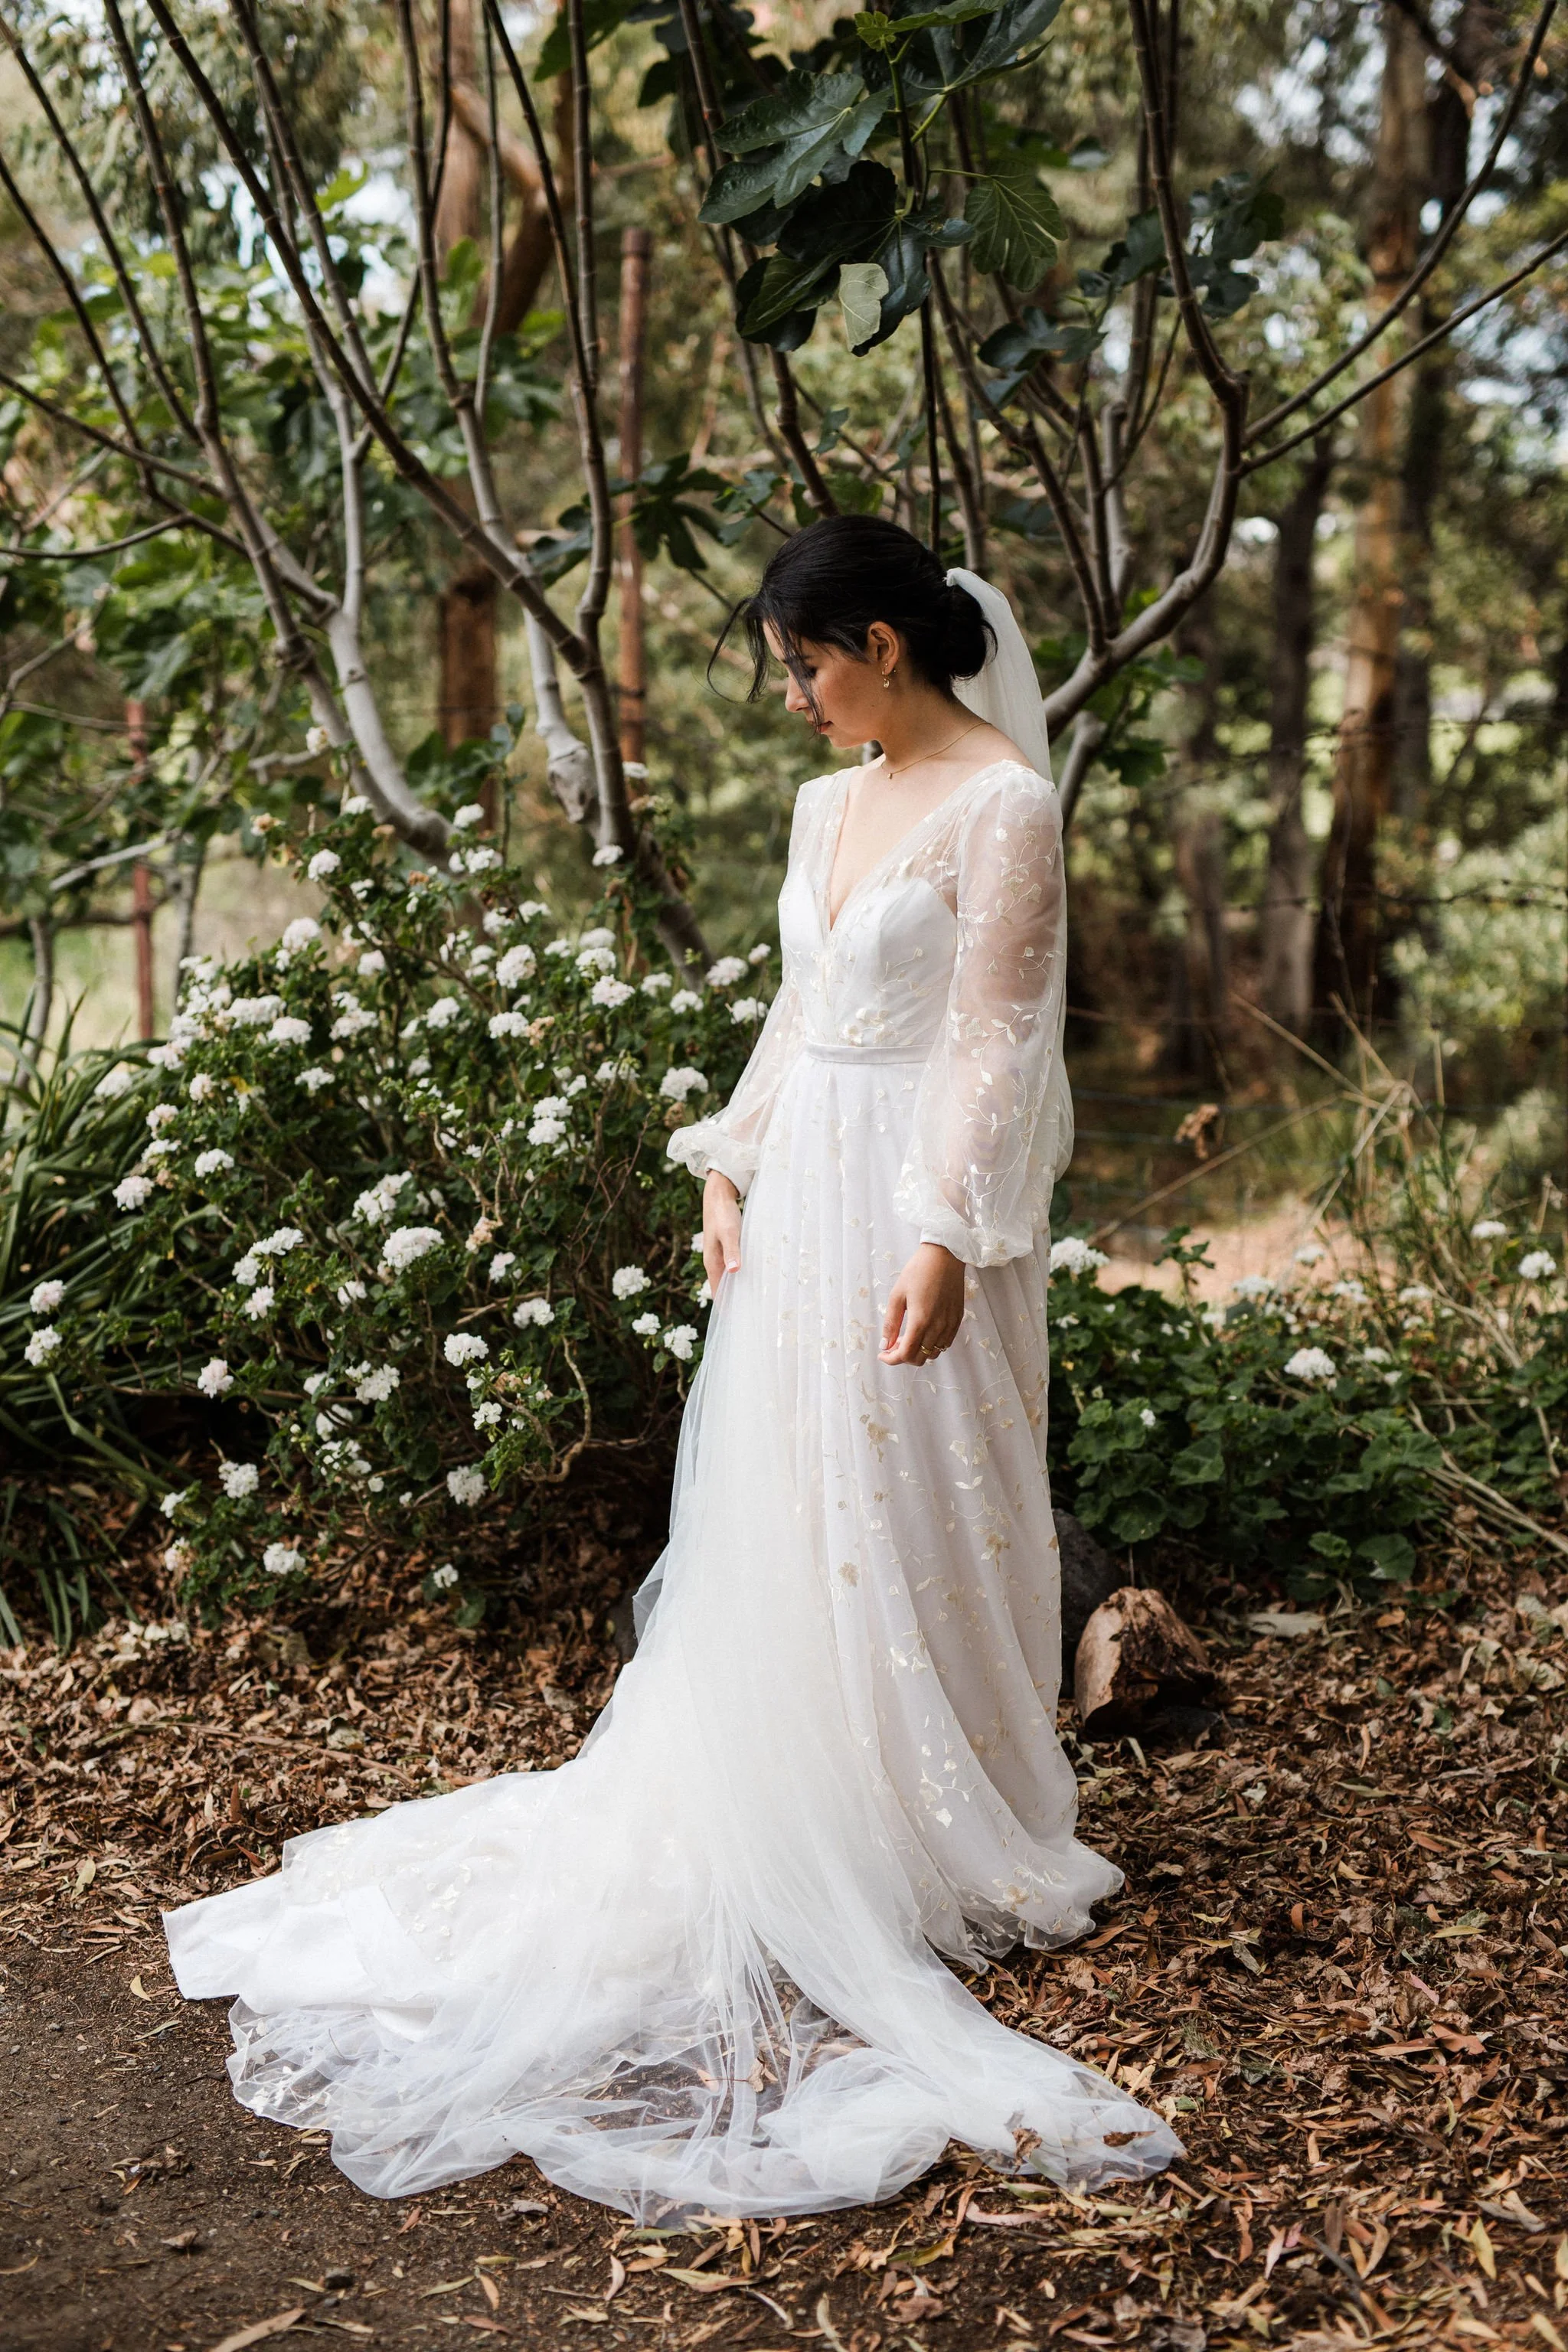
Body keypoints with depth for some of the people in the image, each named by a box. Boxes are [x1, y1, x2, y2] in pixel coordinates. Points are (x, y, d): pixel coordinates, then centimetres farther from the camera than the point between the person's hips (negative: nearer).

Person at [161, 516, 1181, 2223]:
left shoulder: (1005, 806, -12)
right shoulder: (829, 805, 12)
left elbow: (996, 1043, -16)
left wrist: (947, 1244, -20)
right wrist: (730, 1168, 11)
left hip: (916, 1200, -8)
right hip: (803, 1187, 8)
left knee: (916, 1512, 1)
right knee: (777, 1512, 12)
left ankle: (953, 1848, 17)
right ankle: (799, 1817, 25)